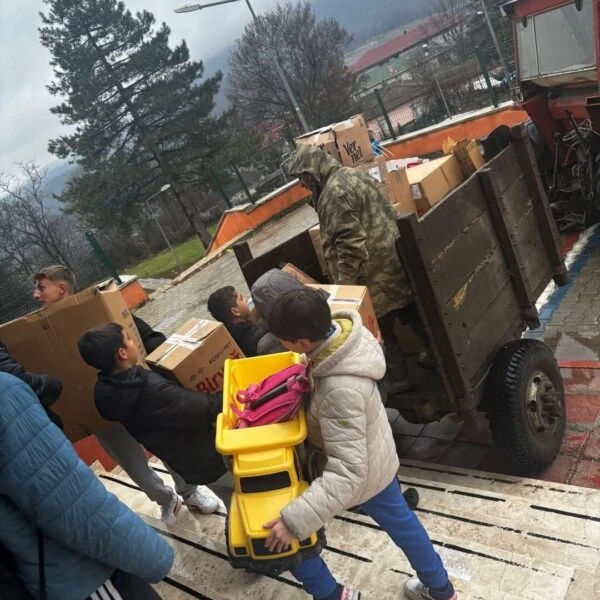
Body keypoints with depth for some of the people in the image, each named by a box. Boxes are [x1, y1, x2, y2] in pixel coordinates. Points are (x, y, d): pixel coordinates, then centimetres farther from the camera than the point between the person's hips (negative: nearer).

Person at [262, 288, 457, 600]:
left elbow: (347, 474, -39)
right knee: (399, 519, 31)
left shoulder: (341, 390, -42)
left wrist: (294, 520, -41)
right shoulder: (343, 329, -20)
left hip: (356, 473, -8)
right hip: (376, 457, 8)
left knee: (280, 534, 13)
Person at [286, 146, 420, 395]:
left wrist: (344, 283, -17)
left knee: (379, 328, 6)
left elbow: (350, 244, -24)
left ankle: (398, 379, 18)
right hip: (394, 258, 10)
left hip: (375, 271, -10)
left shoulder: (334, 193, -20)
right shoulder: (354, 174, 11)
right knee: (412, 313, 21)